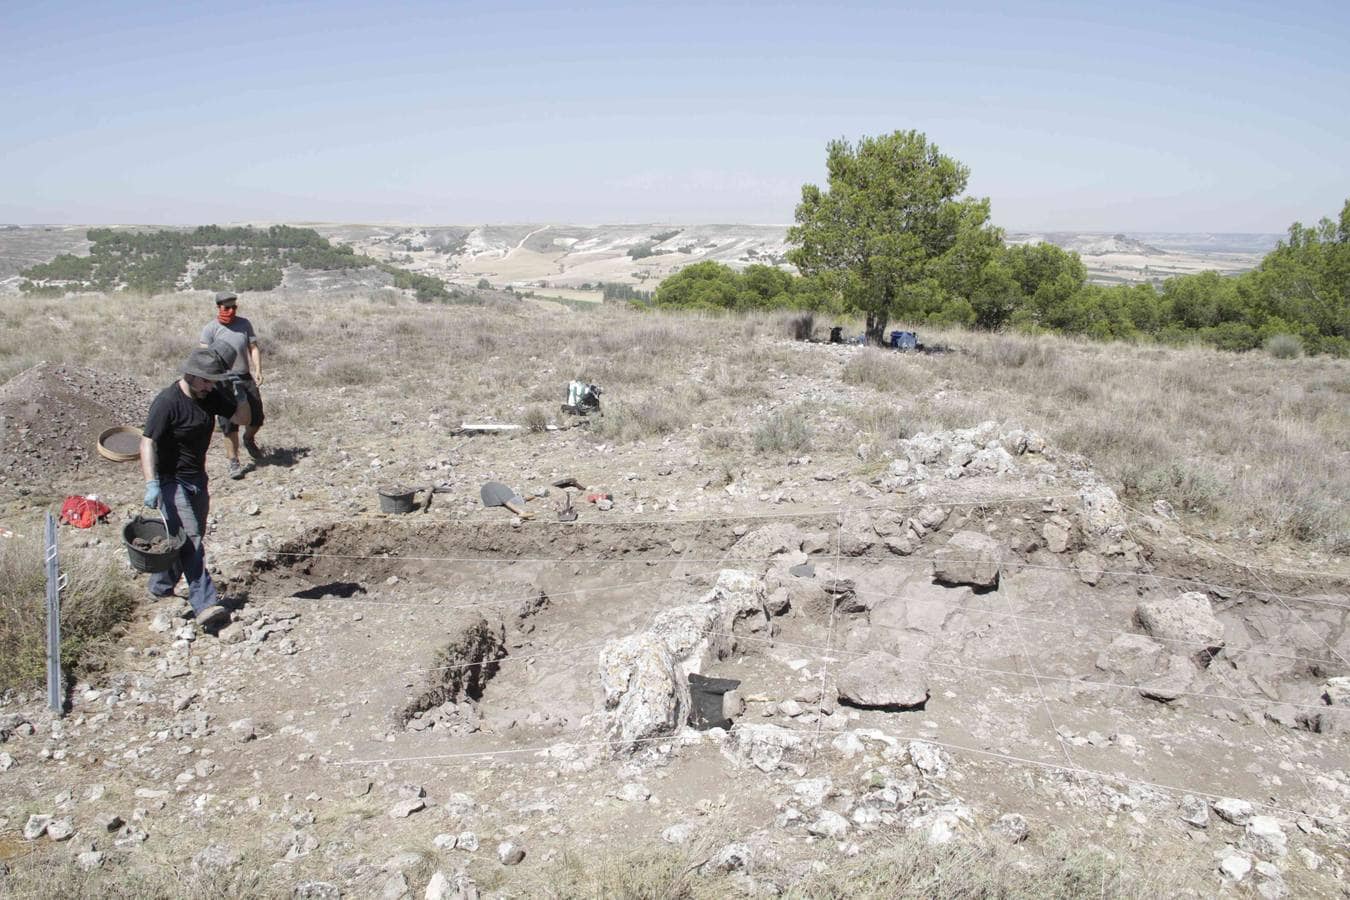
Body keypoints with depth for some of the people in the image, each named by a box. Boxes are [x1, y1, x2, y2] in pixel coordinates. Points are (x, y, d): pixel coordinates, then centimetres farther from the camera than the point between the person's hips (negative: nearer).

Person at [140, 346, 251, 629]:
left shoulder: (210, 395, 3)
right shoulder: (167, 402, -19)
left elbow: (242, 418, 8)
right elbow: (147, 442, -24)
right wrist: (151, 483, -34)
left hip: (197, 478, 8)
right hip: (171, 480, -8)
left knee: (192, 538, 14)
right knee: (189, 539, -15)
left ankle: (161, 585, 35)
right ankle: (205, 603, -17)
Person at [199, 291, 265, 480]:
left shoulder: (244, 324, 6)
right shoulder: (210, 329, -4)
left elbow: (254, 348, 8)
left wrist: (258, 370, -4)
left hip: (246, 378, 4)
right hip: (224, 381, -4)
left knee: (257, 417, 9)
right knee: (229, 423, -4)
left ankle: (249, 439, 42)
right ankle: (234, 462, 4)